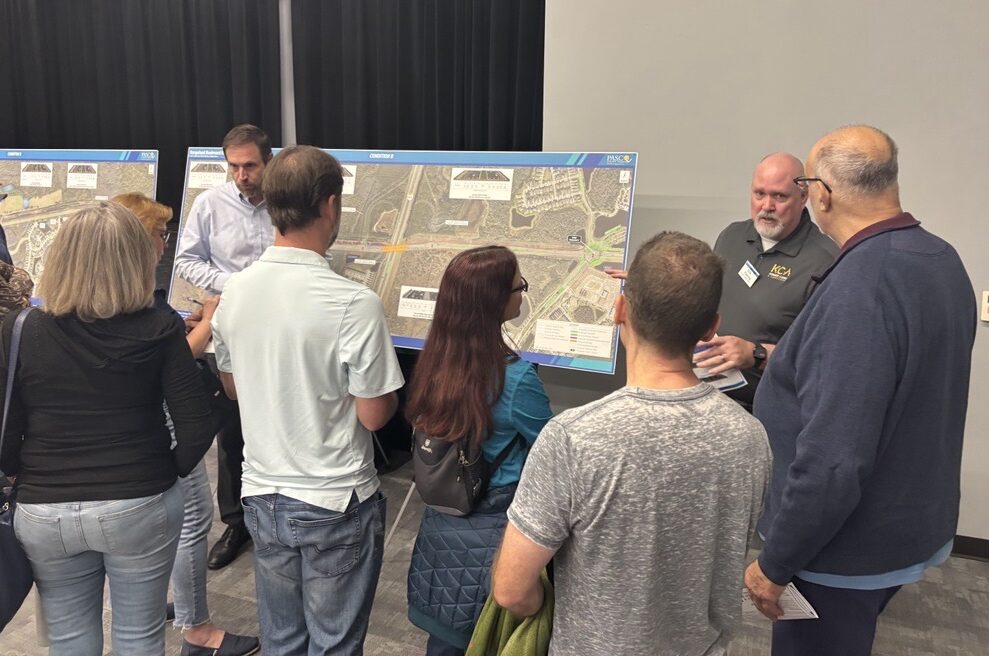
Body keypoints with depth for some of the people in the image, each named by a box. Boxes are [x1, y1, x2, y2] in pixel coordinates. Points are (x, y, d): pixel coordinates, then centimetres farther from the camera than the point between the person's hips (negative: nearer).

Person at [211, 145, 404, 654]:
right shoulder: (355, 303, -23)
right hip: (336, 504, -5)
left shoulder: (233, 292, -4)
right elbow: (374, 416, -16)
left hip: (263, 495, 6)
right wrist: (384, 372, 2)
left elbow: (233, 388, 9)